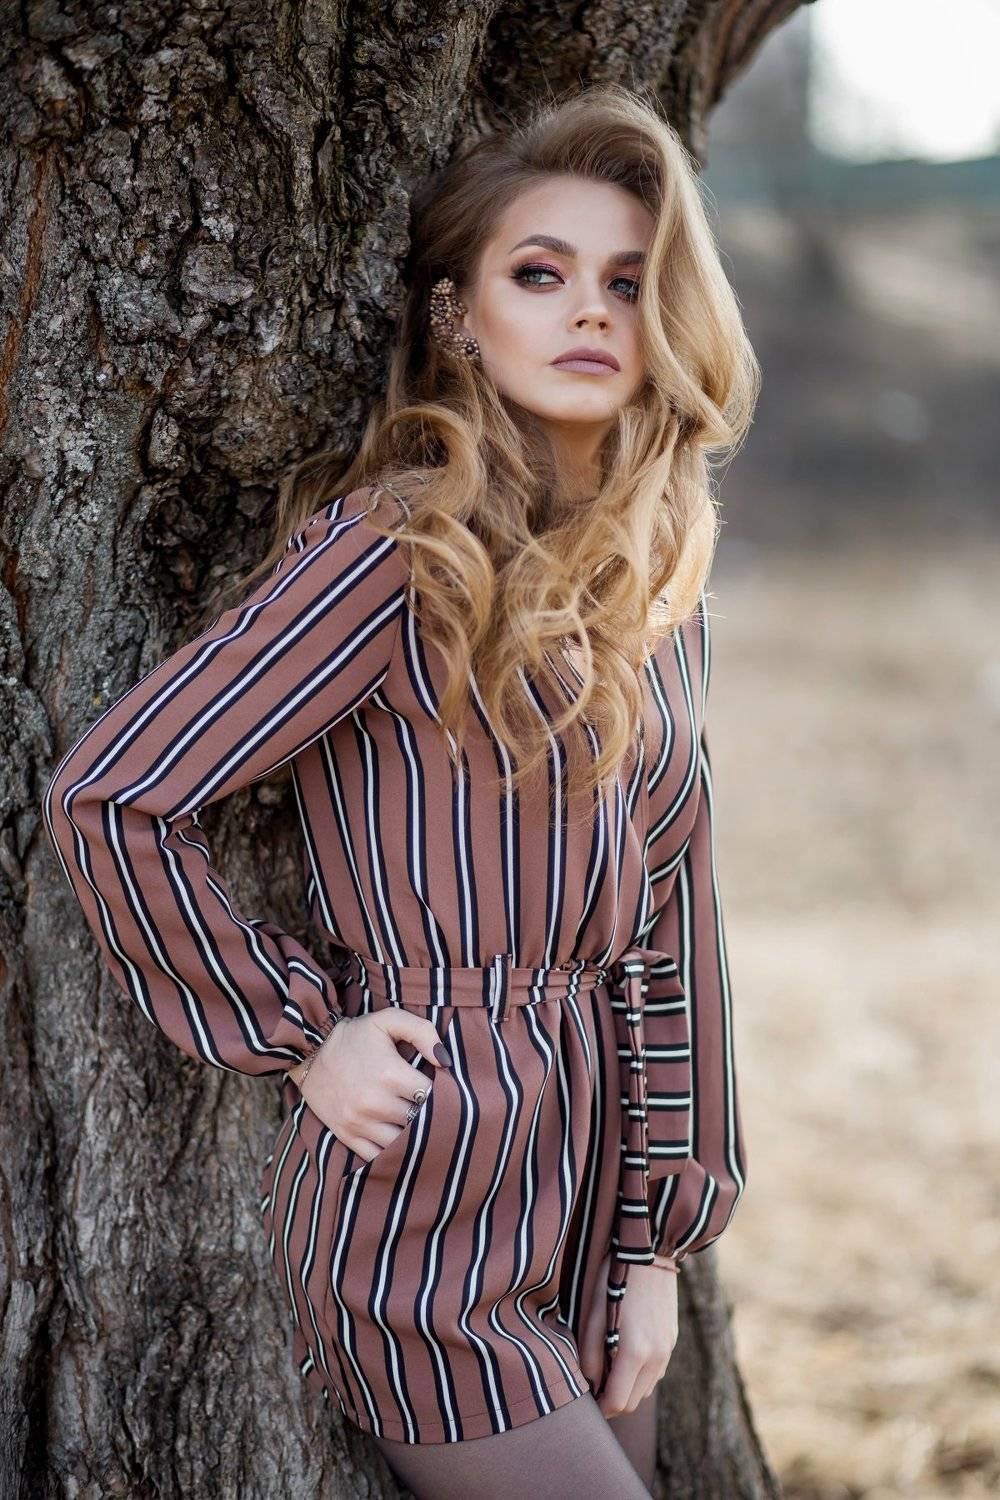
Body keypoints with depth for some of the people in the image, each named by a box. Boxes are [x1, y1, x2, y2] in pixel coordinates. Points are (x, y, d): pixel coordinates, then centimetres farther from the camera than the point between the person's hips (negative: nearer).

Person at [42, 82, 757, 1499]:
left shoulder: (656, 576, 8)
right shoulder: (398, 548, -14)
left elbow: (672, 917, 9)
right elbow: (112, 797, -16)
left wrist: (660, 1236, 6)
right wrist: (301, 1035, -10)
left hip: (589, 1207, 7)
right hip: (428, 1213, -7)